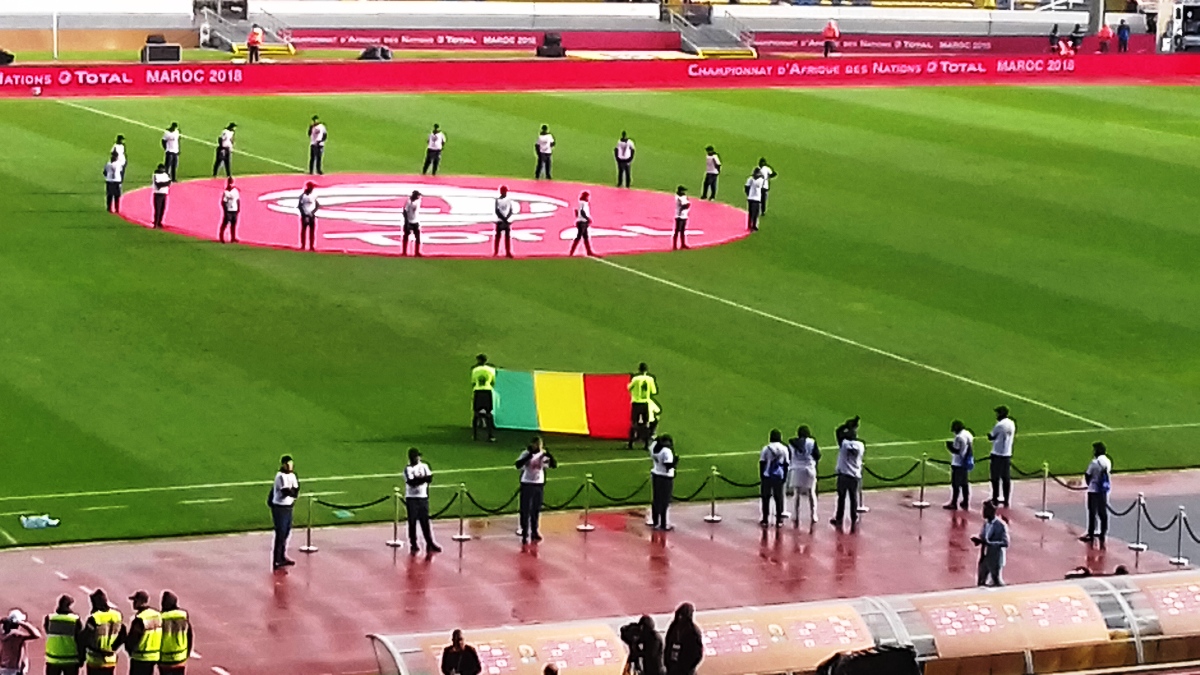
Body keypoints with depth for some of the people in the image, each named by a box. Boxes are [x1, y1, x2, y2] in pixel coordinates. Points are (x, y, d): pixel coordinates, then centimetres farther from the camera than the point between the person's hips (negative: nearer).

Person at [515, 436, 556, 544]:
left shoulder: (543, 455, -1)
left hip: (539, 484, 4)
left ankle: (534, 531, 26)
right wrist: (530, 455, -31)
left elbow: (554, 465, -9)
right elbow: (518, 465, -25)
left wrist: (548, 454, -24)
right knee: (525, 510, -3)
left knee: (536, 510, 12)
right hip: (527, 484, -4)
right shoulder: (526, 453, -10)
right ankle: (525, 534, 0)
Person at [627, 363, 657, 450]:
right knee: (646, 424, 9)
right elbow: (654, 392, 1)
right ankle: (646, 443, 6)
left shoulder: (635, 378, -11)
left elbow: (629, 387, 3)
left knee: (633, 423, 4)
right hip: (646, 403, 2)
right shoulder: (650, 379, -3)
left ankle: (631, 443, 2)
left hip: (636, 403, -2)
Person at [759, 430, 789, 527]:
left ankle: (765, 519, 9)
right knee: (779, 498, 7)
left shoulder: (766, 448, -2)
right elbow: (786, 464, 3)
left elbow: (762, 463, -1)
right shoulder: (784, 449, 1)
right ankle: (779, 520, 7)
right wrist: (784, 477, 11)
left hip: (767, 476, -1)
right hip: (779, 477, 1)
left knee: (766, 498, 8)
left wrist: (761, 476, 6)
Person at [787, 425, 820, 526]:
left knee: (796, 494, 8)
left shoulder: (792, 443, -1)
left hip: (795, 470, 1)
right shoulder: (812, 442, -7)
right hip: (809, 469, -1)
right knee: (811, 493, 10)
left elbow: (788, 458, 2)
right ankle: (813, 517, 10)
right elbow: (817, 456, -4)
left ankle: (796, 517, 8)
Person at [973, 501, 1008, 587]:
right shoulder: (986, 523, 5)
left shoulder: (1001, 525, -17)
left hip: (996, 559, -7)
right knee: (981, 583, 13)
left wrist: (988, 543, -29)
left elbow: (1005, 543, -22)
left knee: (997, 583, 2)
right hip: (985, 557, 7)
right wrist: (978, 541, -11)